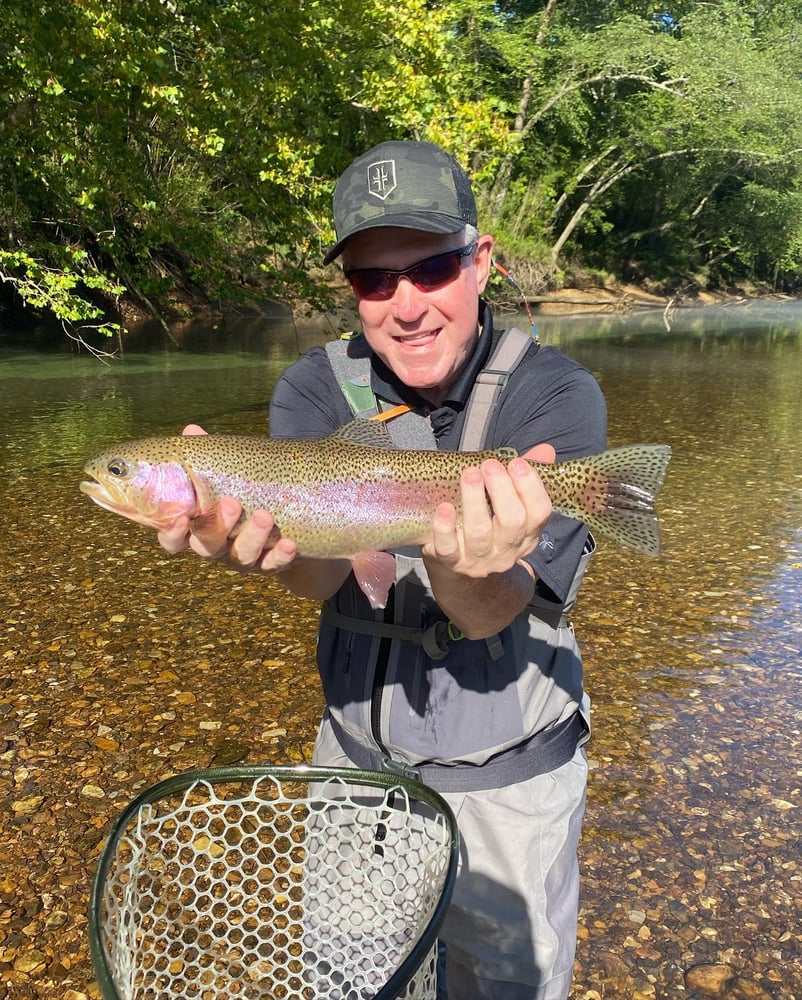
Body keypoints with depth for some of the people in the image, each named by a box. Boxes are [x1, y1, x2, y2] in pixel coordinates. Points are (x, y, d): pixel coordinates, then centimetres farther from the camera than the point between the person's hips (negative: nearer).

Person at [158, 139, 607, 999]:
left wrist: (463, 571, -51)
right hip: (356, 753, 3)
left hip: (507, 775, -2)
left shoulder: (556, 394, -19)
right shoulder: (315, 389, -10)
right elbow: (324, 577, -25)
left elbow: (491, 613, -28)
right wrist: (272, 546, -48)